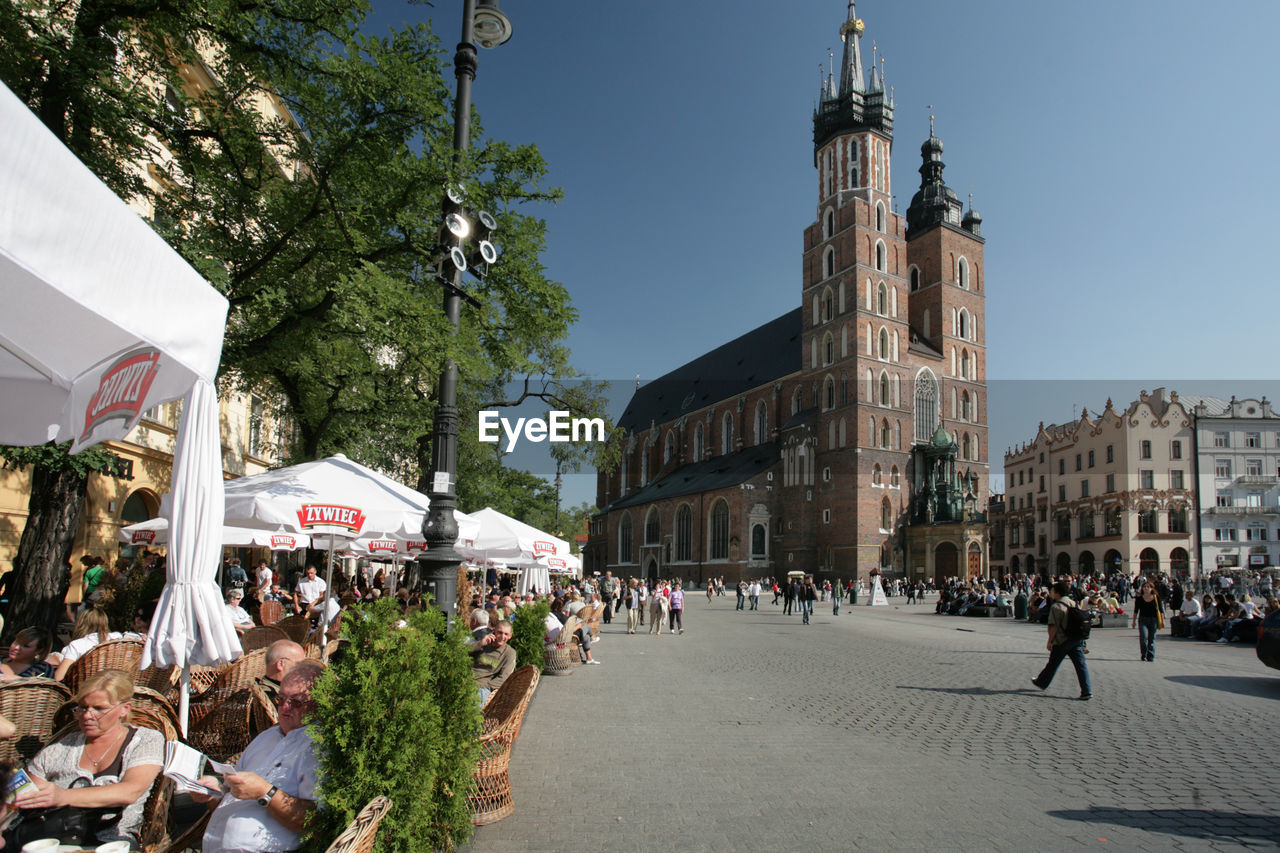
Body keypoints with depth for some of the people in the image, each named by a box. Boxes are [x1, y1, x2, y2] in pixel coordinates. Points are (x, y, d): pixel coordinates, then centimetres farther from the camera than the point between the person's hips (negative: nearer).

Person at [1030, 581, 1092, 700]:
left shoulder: (1055, 606, -13)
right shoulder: (1073, 603, 8)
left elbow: (1054, 626, -16)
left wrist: (1049, 641, -9)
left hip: (1062, 641, -6)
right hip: (1077, 639, 6)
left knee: (1053, 663, 11)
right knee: (1080, 664, 2)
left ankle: (1042, 682, 29)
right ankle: (1087, 691, -3)